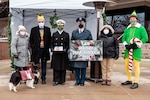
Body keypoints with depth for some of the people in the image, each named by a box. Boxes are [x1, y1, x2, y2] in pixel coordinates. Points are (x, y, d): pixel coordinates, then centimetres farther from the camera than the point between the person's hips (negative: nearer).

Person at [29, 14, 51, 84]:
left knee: (44, 65, 9)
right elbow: (31, 40, 5)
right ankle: (36, 78, 14)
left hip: (45, 50, 1)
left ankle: (43, 78, 17)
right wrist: (33, 47, -3)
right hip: (36, 50, -1)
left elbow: (49, 39, 9)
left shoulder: (48, 29, 6)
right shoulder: (33, 29, 3)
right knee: (36, 65, 4)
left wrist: (48, 47, 0)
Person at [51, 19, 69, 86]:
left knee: (63, 67, 4)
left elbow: (67, 45, 3)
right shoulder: (54, 34, 11)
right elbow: (52, 44, 8)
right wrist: (53, 49, -10)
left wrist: (65, 49, -14)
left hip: (63, 53, -1)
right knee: (56, 67, 1)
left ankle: (62, 80, 14)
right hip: (55, 53, 1)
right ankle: (56, 80, 9)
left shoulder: (66, 34, 6)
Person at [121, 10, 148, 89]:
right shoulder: (127, 29, 16)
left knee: (136, 66, -5)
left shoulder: (141, 28, 1)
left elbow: (145, 38, -6)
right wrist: (126, 45, -6)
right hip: (128, 49, 5)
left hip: (136, 50, -5)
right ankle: (129, 80, 23)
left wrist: (136, 45, -15)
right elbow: (123, 38, 14)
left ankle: (136, 83, 2)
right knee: (127, 65, 8)